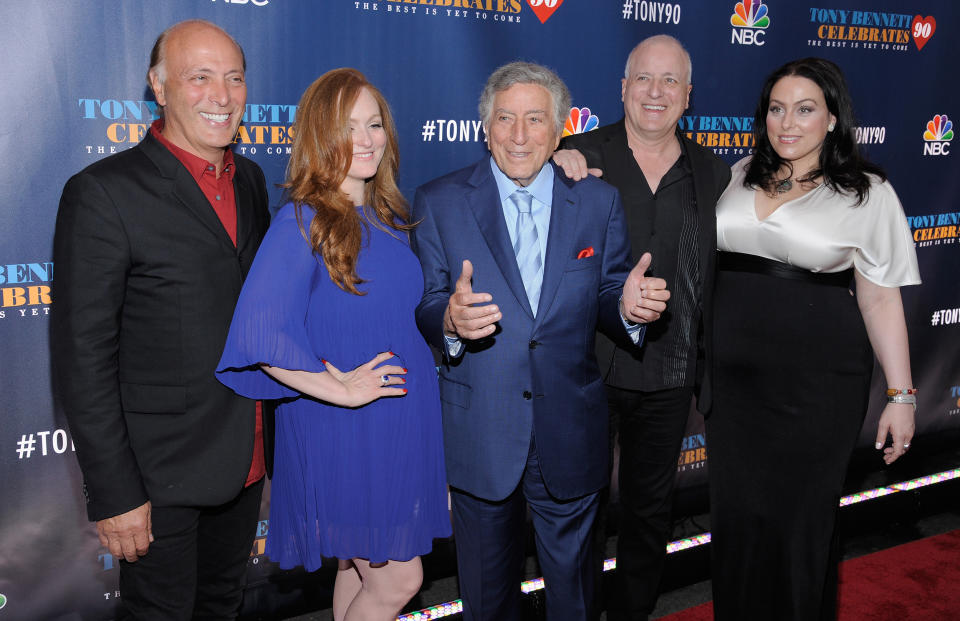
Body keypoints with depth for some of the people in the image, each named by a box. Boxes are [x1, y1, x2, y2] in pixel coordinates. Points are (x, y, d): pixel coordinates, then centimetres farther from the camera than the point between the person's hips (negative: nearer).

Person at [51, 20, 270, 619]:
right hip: (161, 475, -6)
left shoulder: (250, 178, 7)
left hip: (248, 460, 6)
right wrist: (114, 494, -17)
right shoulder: (104, 192, -15)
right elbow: (83, 358, -16)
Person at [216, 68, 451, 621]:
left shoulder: (390, 217, 7)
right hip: (342, 431, -6)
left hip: (404, 423, 7)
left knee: (360, 566, 19)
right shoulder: (303, 221, -16)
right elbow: (259, 334, -26)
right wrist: (338, 388, -19)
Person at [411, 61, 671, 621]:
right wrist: (449, 320, -26)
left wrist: (627, 306, -19)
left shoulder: (600, 202, 2)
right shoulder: (438, 203, -2)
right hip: (479, 434, -1)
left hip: (571, 437, 1)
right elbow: (423, 310, -4)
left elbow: (606, 301, 3)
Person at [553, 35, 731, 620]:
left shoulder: (715, 174, 5)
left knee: (651, 505, 18)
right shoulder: (578, 156, -4)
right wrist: (552, 170, -18)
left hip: (671, 378, 3)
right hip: (589, 368, -2)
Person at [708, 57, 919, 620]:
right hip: (733, 373, 3)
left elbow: (881, 300, -3)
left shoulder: (868, 193, -2)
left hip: (817, 381, -3)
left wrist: (901, 395, -5)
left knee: (800, 516, 8)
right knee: (736, 511, 12)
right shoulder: (739, 177, 8)